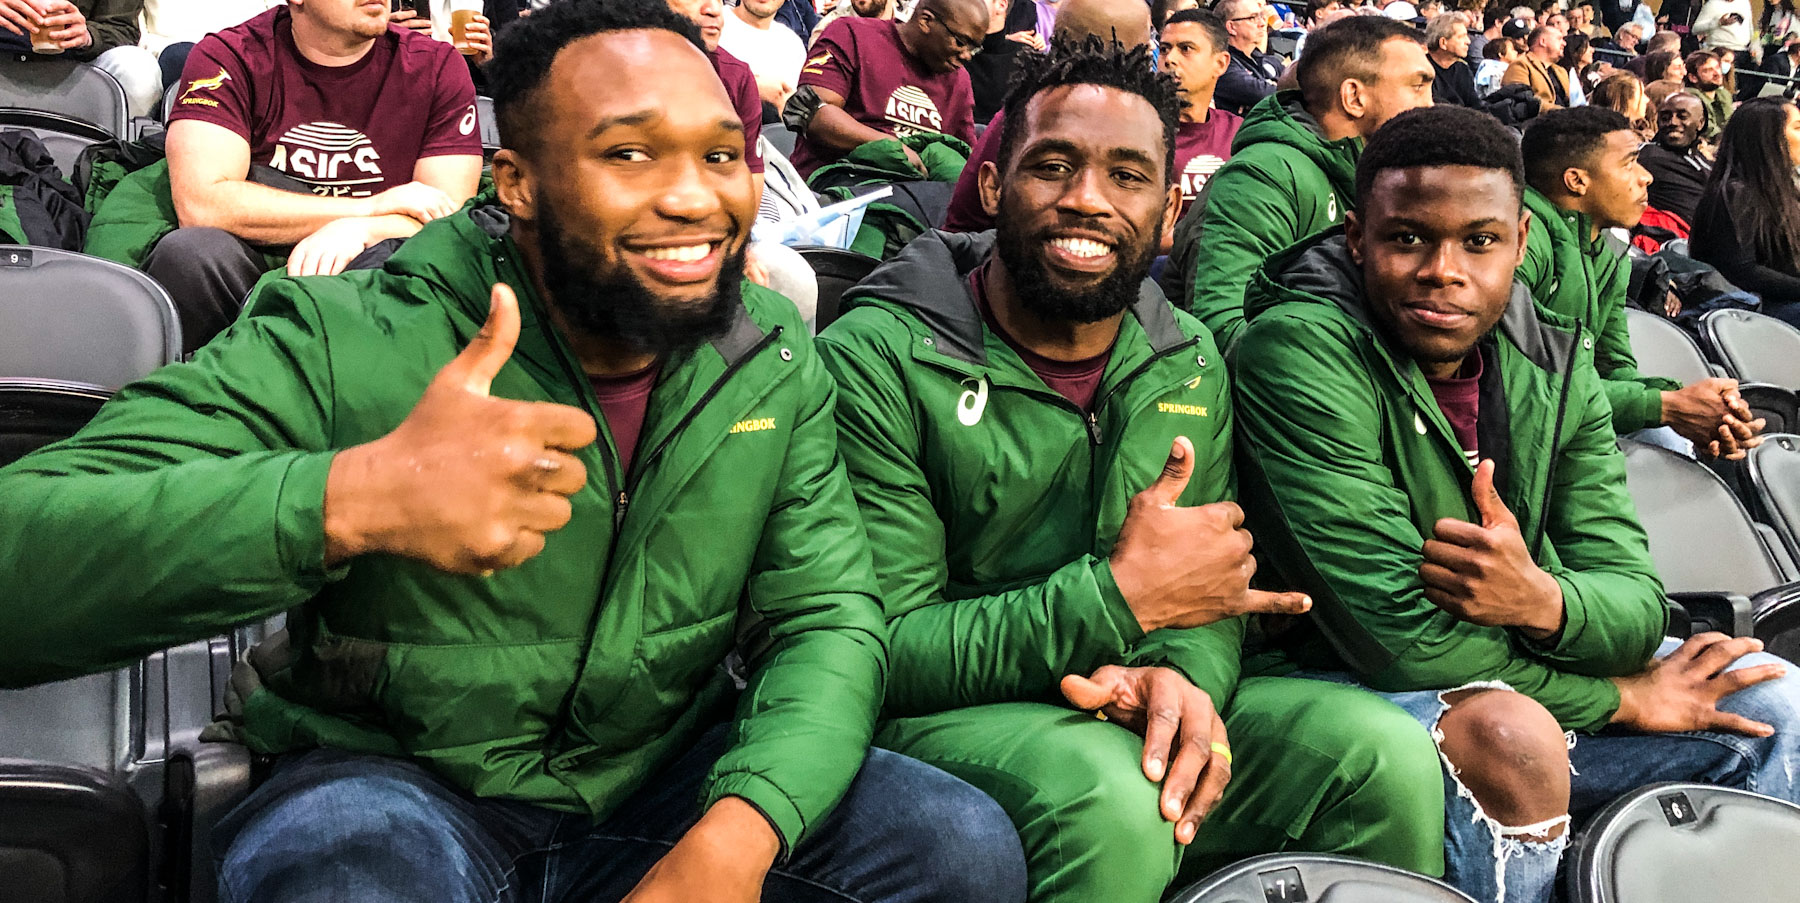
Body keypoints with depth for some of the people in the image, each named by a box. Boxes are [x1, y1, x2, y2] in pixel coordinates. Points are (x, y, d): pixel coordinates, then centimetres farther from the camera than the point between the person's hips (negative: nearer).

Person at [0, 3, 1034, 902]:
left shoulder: (777, 360, -3)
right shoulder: (347, 346, -19)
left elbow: (829, 615, -6)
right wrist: (349, 499, -46)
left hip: (665, 773, 4)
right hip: (396, 776, -3)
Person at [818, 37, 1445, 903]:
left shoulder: (1190, 364, 7)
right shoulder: (877, 359, -13)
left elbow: (1211, 594, 6)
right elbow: (878, 653, -16)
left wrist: (1185, 674, -20)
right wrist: (1122, 596, -23)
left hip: (1126, 713, 5)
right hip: (945, 722, -5)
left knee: (1391, 757, -16)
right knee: (1109, 797, -36)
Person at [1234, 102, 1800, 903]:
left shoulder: (1553, 364, -1)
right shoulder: (1301, 349, -22)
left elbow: (1637, 604, -6)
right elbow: (1396, 631, -26)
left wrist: (1548, 602, -32)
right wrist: (1621, 695, -15)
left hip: (1507, 674, 7)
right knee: (1506, 735, -35)